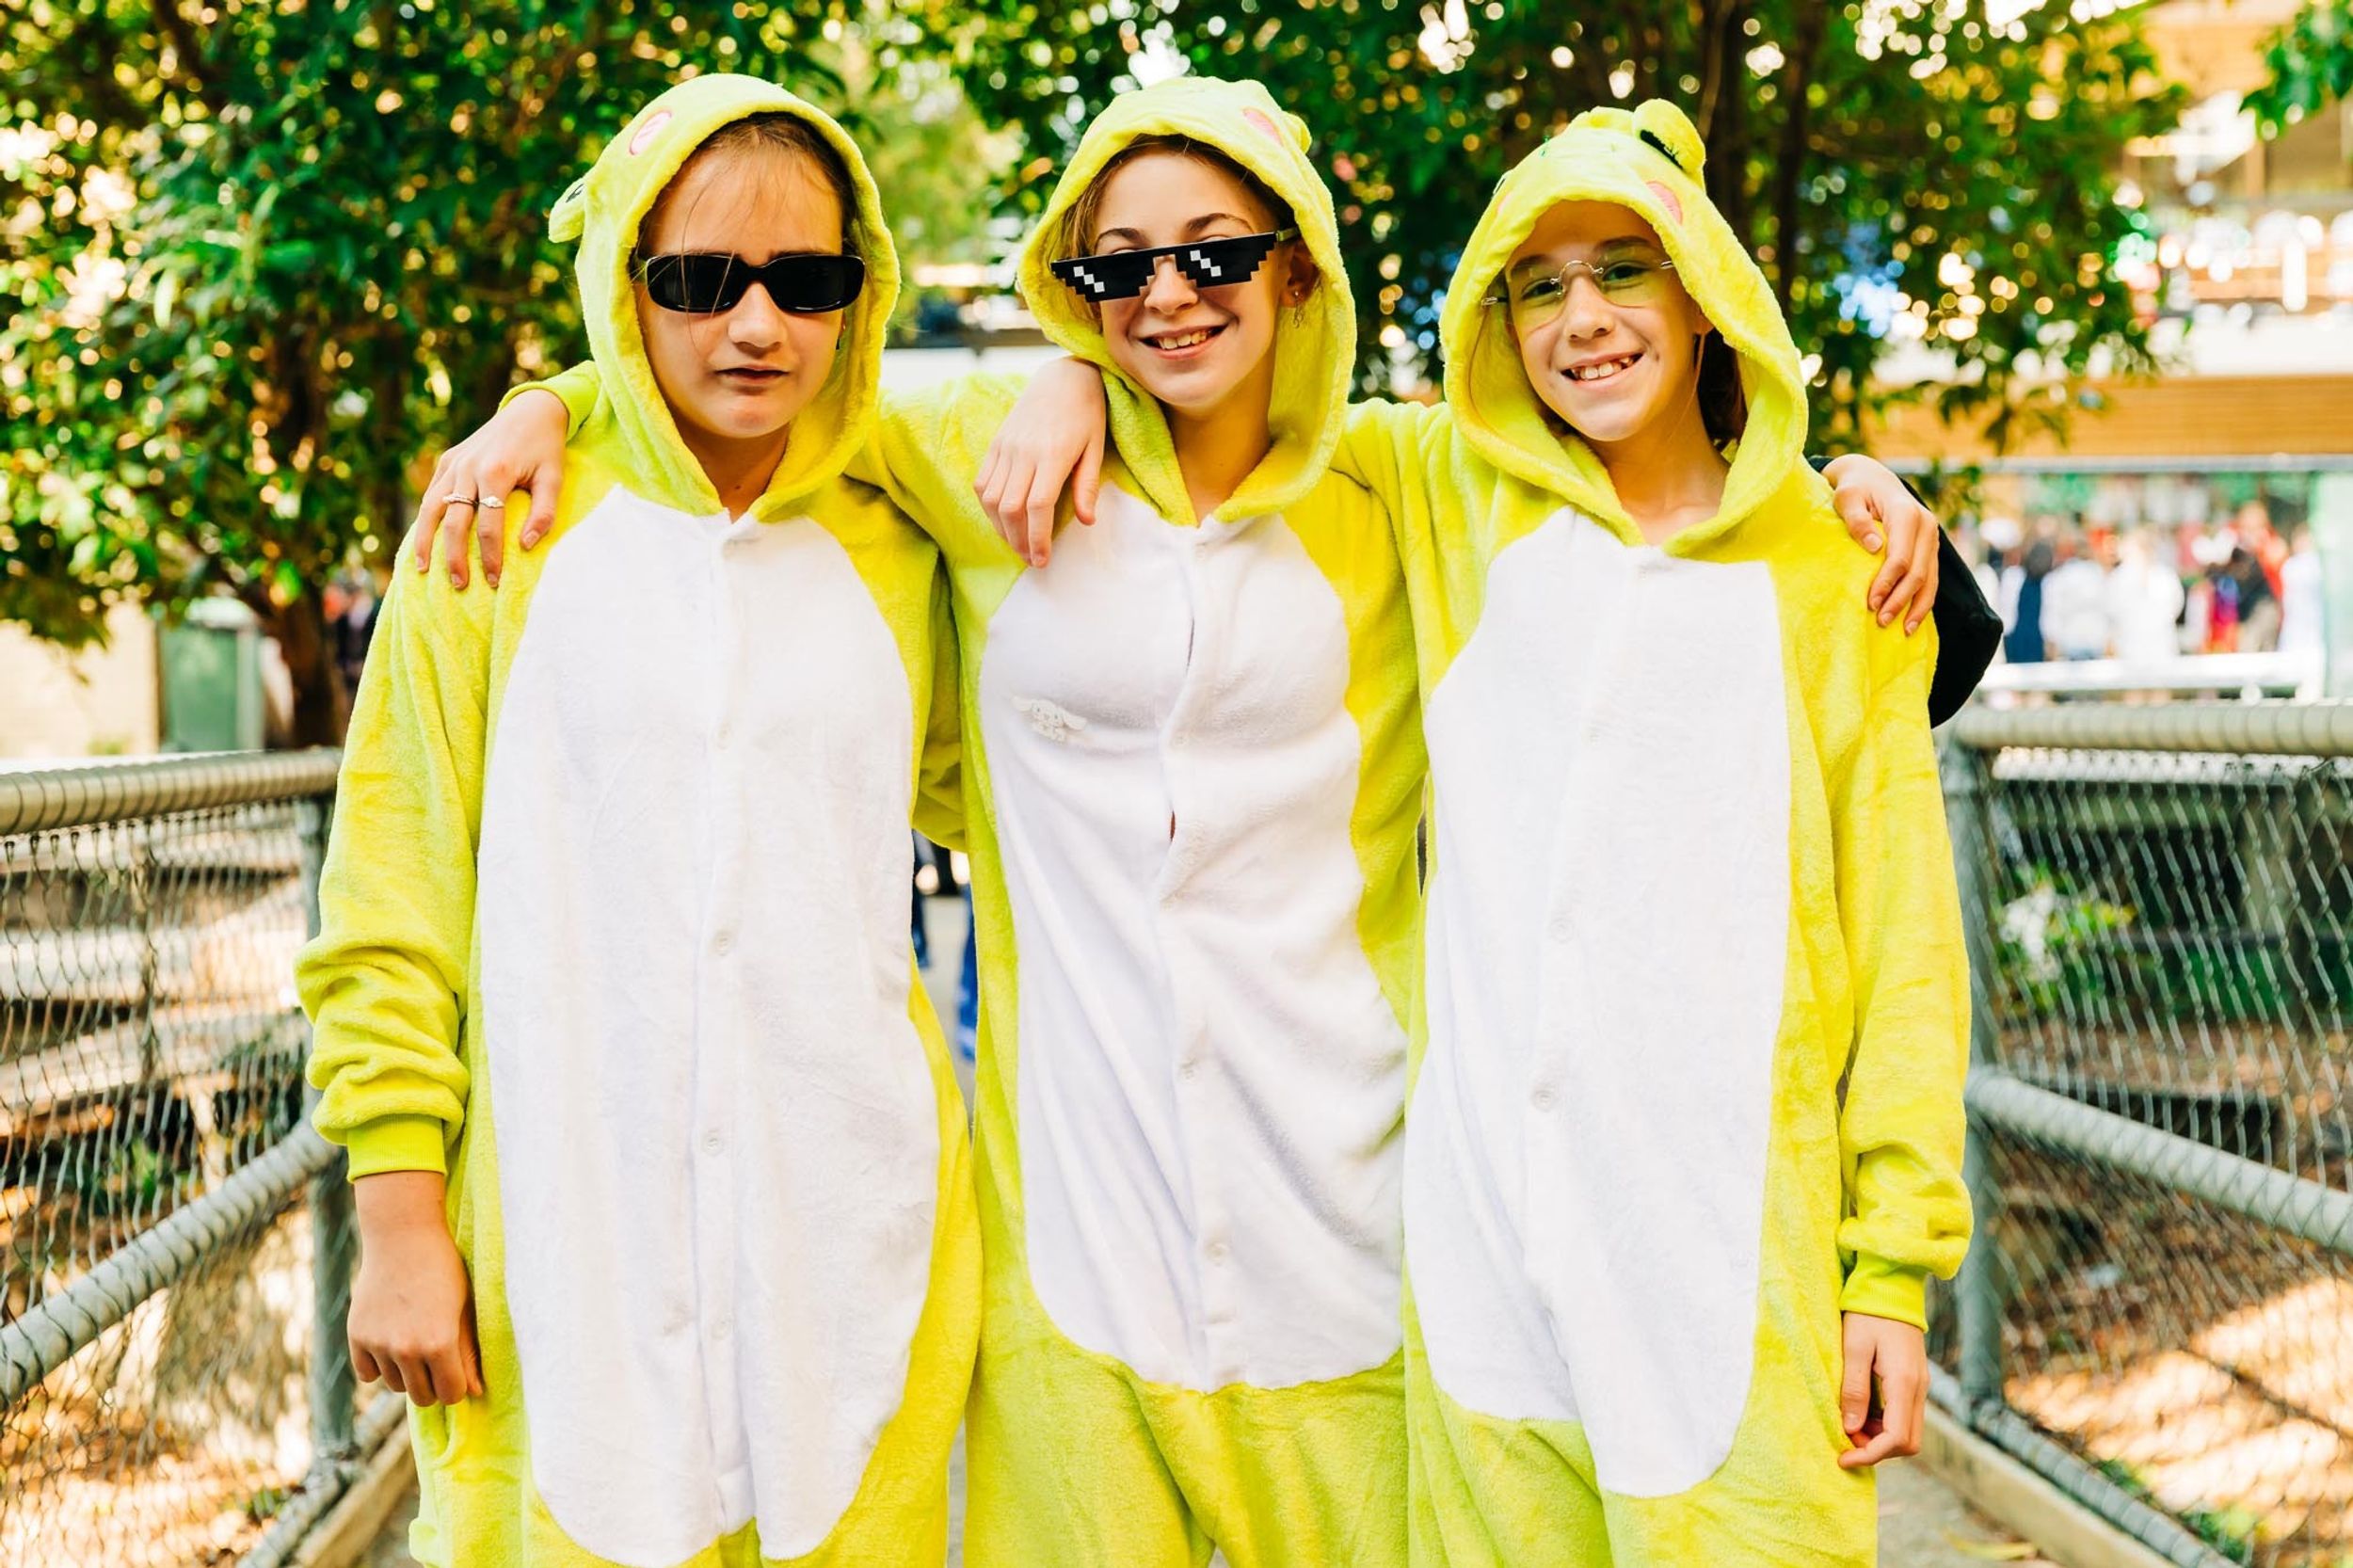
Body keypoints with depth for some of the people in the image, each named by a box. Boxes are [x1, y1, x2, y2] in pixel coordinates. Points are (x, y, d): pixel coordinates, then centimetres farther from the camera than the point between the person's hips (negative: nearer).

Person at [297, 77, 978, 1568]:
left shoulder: (894, 557, 9)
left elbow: (975, 795, 24)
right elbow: (391, 918, 2)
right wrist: (399, 1223, -3)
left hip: (852, 1237, 2)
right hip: (571, 1249, -2)